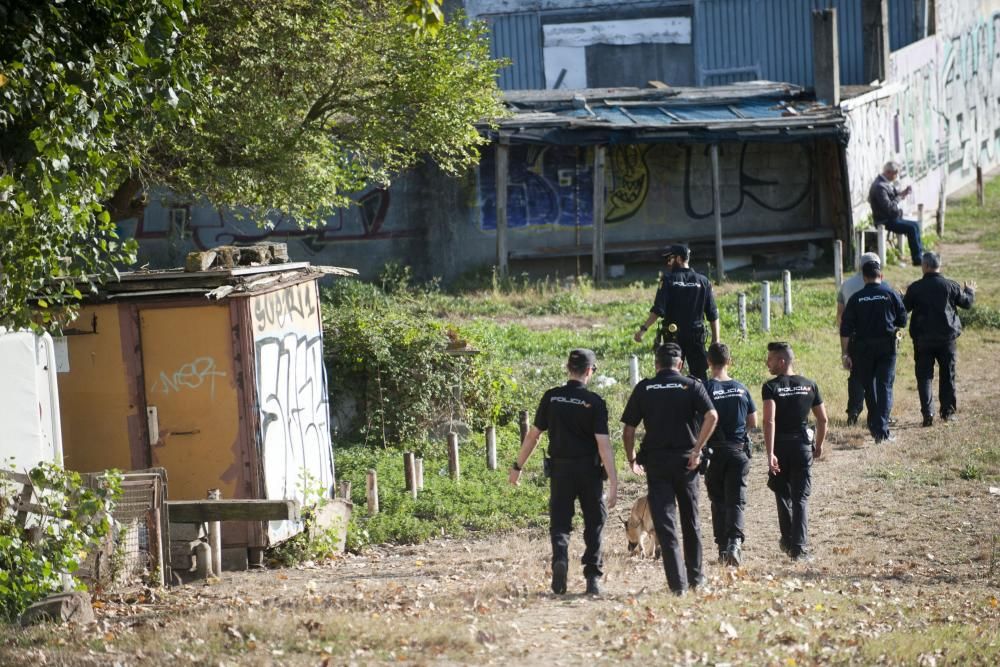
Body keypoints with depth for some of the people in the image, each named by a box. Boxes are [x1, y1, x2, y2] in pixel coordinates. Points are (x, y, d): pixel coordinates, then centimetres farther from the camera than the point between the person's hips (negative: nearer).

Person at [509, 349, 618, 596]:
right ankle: (593, 578, 10)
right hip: (589, 471, -1)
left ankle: (560, 557, -21)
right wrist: (613, 482, -14)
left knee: (559, 522, 8)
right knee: (594, 524, 12)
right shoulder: (594, 402, -8)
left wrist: (518, 466, 14)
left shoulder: (552, 397, 0)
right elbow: (603, 443, -13)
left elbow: (533, 434, 3)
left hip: (560, 469, 1)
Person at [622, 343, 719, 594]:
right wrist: (697, 449, -9)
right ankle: (695, 576, 26)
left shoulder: (643, 389, 3)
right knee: (691, 522, 17)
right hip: (686, 460, 1)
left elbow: (628, 430, 0)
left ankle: (677, 582, -7)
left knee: (665, 524, 1)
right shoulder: (691, 385, 1)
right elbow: (712, 416, -15)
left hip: (655, 461, -1)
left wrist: (631, 458, 14)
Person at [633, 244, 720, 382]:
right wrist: (716, 340, 7)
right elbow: (713, 315, 3)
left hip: (673, 336, -2)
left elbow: (658, 311, -14)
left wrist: (643, 329, -12)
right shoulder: (703, 281, 4)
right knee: (700, 376, 5)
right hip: (697, 336, 2)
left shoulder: (668, 280, -5)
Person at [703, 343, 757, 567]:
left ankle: (723, 548, 14)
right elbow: (753, 422, 8)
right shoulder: (741, 388, 2)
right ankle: (735, 542, -21)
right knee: (736, 501, 1)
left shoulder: (706, 389, -9)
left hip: (715, 450, -2)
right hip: (739, 450, 2)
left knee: (719, 502, 12)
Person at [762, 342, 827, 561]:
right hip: (803, 445, 2)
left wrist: (770, 453, -24)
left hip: (780, 445, -2)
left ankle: (788, 540, 27)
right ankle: (800, 546, -6)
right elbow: (823, 419, 5)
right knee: (801, 498, 4)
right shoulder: (809, 385, 3)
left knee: (783, 495, 18)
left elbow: (769, 421, -21)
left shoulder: (771, 387, -10)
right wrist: (819, 445, 19)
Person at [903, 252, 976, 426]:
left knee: (924, 376, 2)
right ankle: (948, 411, 22)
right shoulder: (951, 286, -4)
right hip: (947, 338, 1)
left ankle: (927, 412, -11)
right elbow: (967, 302, 9)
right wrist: (970, 291, 32)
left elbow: (904, 308, 2)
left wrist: (901, 298, 25)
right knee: (948, 375, 15)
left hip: (923, 339, -1)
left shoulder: (915, 288, -8)